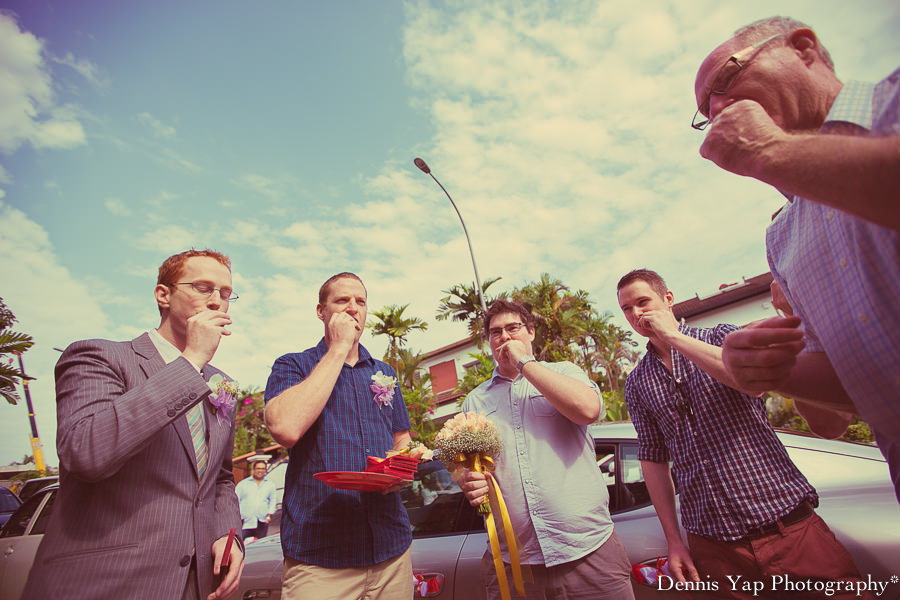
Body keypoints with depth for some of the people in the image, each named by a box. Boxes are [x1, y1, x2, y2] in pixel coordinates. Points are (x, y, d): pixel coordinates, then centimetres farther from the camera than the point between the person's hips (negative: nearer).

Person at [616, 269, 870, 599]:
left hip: (788, 523, -1)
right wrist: (673, 540, 4)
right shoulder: (636, 384, 7)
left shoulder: (722, 336, 2)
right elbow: (653, 458, 8)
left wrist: (674, 337, -16)